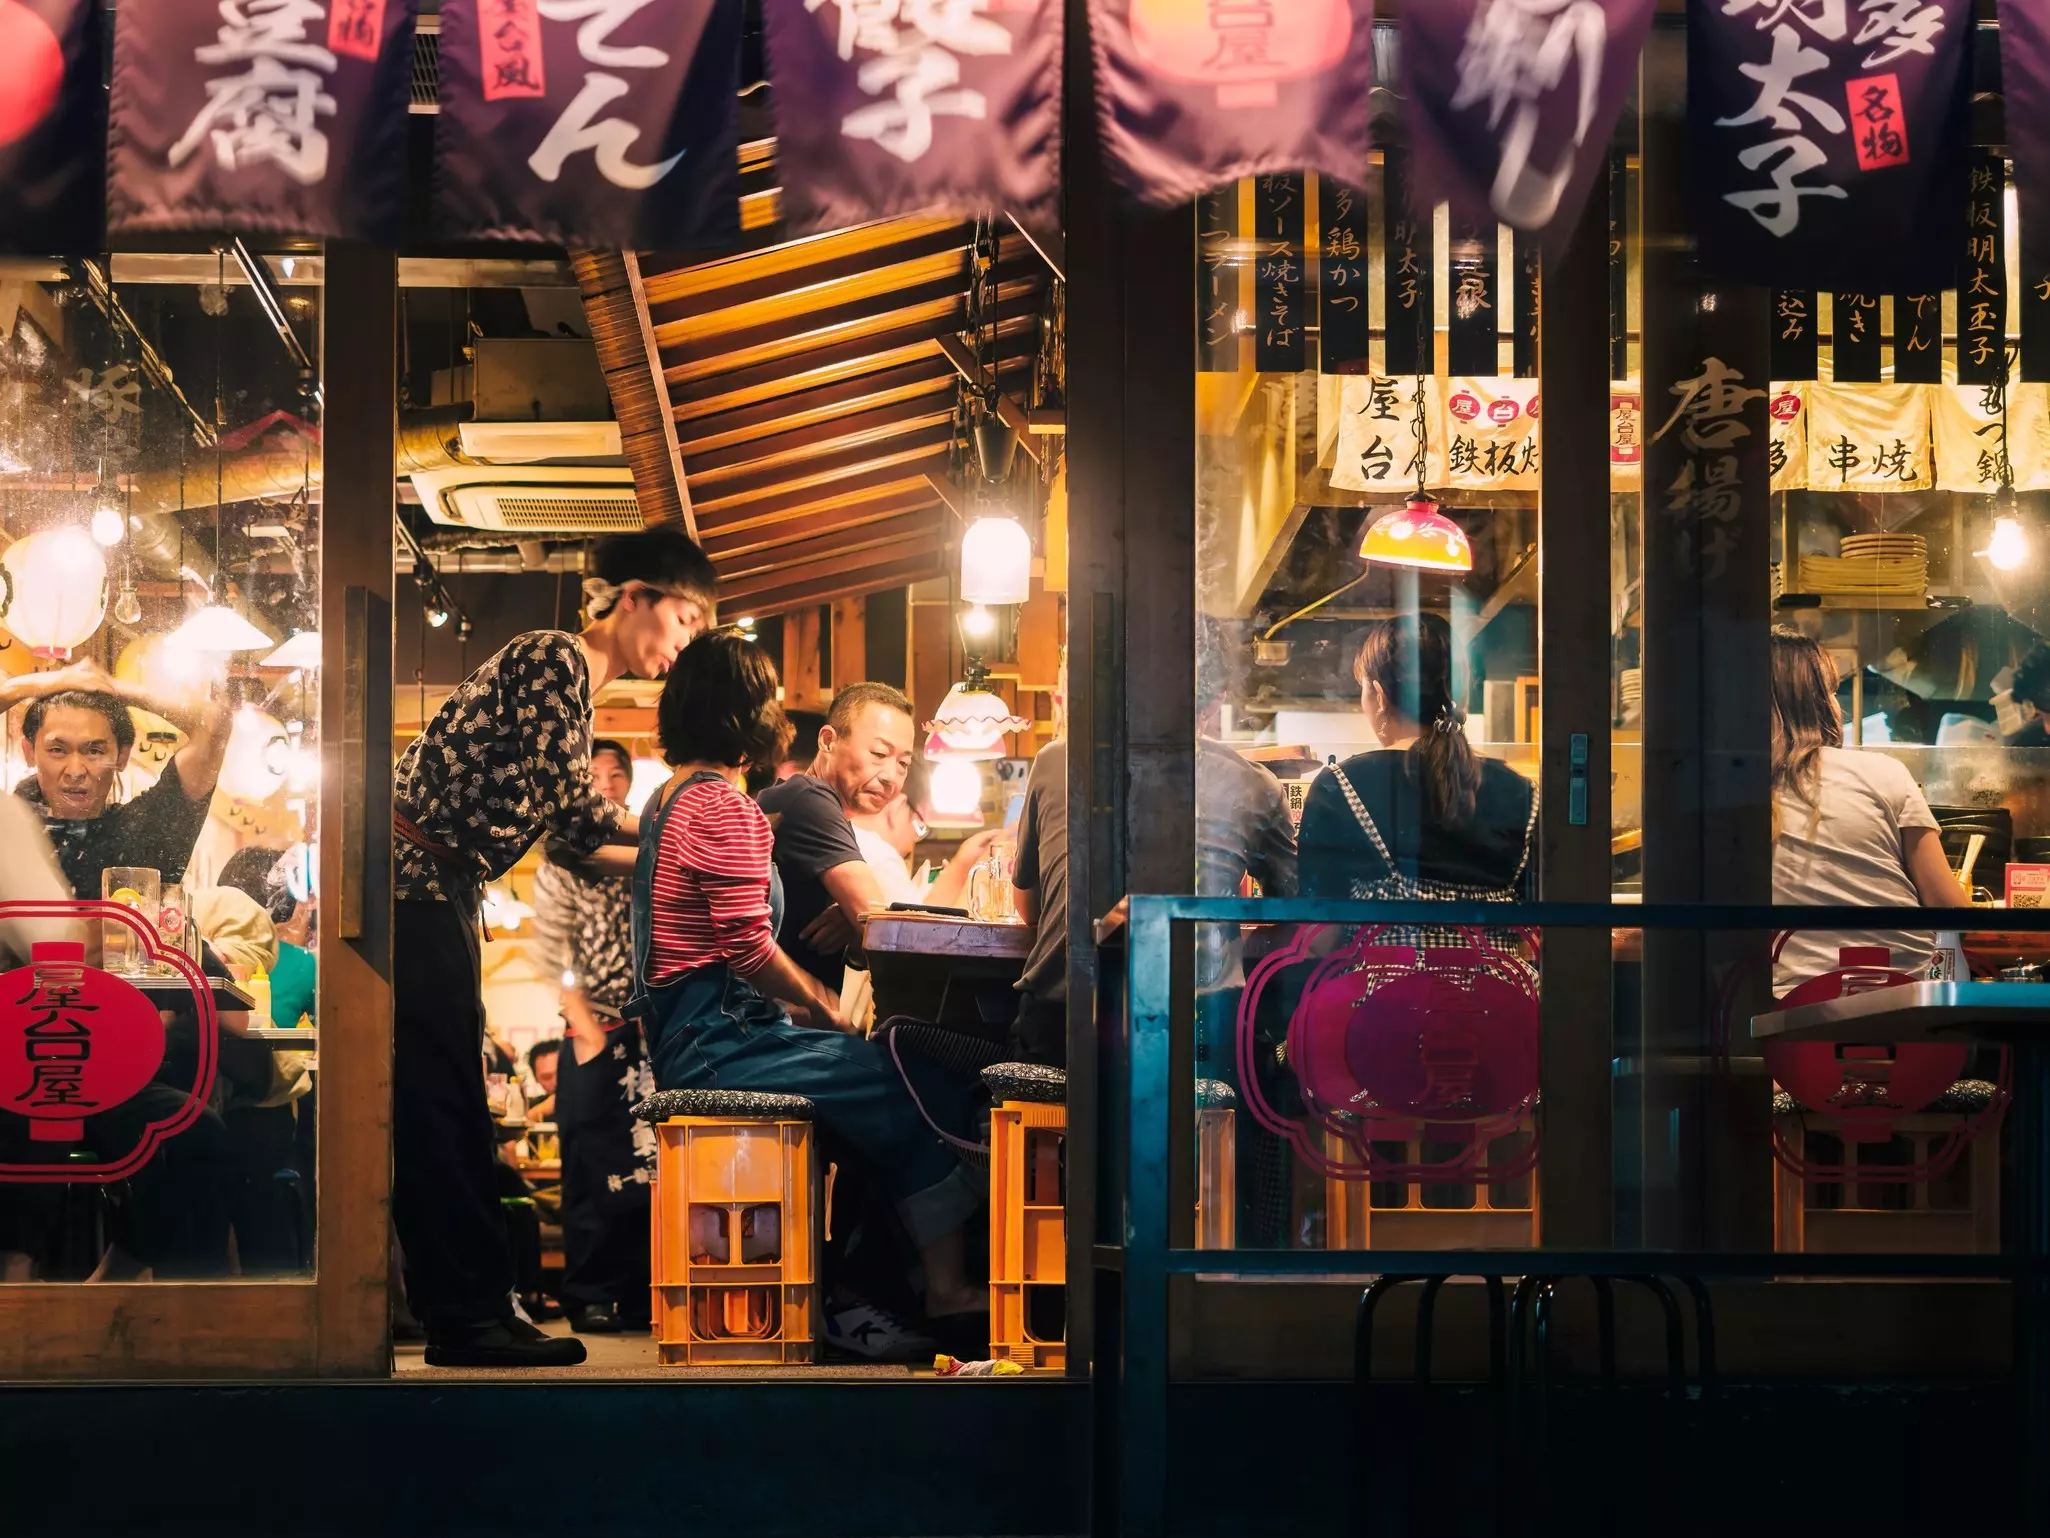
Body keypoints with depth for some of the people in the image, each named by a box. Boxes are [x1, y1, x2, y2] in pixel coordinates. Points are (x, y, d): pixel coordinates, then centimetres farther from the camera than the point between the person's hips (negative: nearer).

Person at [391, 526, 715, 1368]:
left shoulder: (575, 680, 20)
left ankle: (461, 1304, 15)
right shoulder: (554, 658, -10)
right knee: (440, 1098, -8)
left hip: (438, 892, 10)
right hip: (413, 881, -10)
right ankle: (470, 1314, -6)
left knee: (442, 1101, 11)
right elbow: (569, 803, -17)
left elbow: (575, 837, 19)